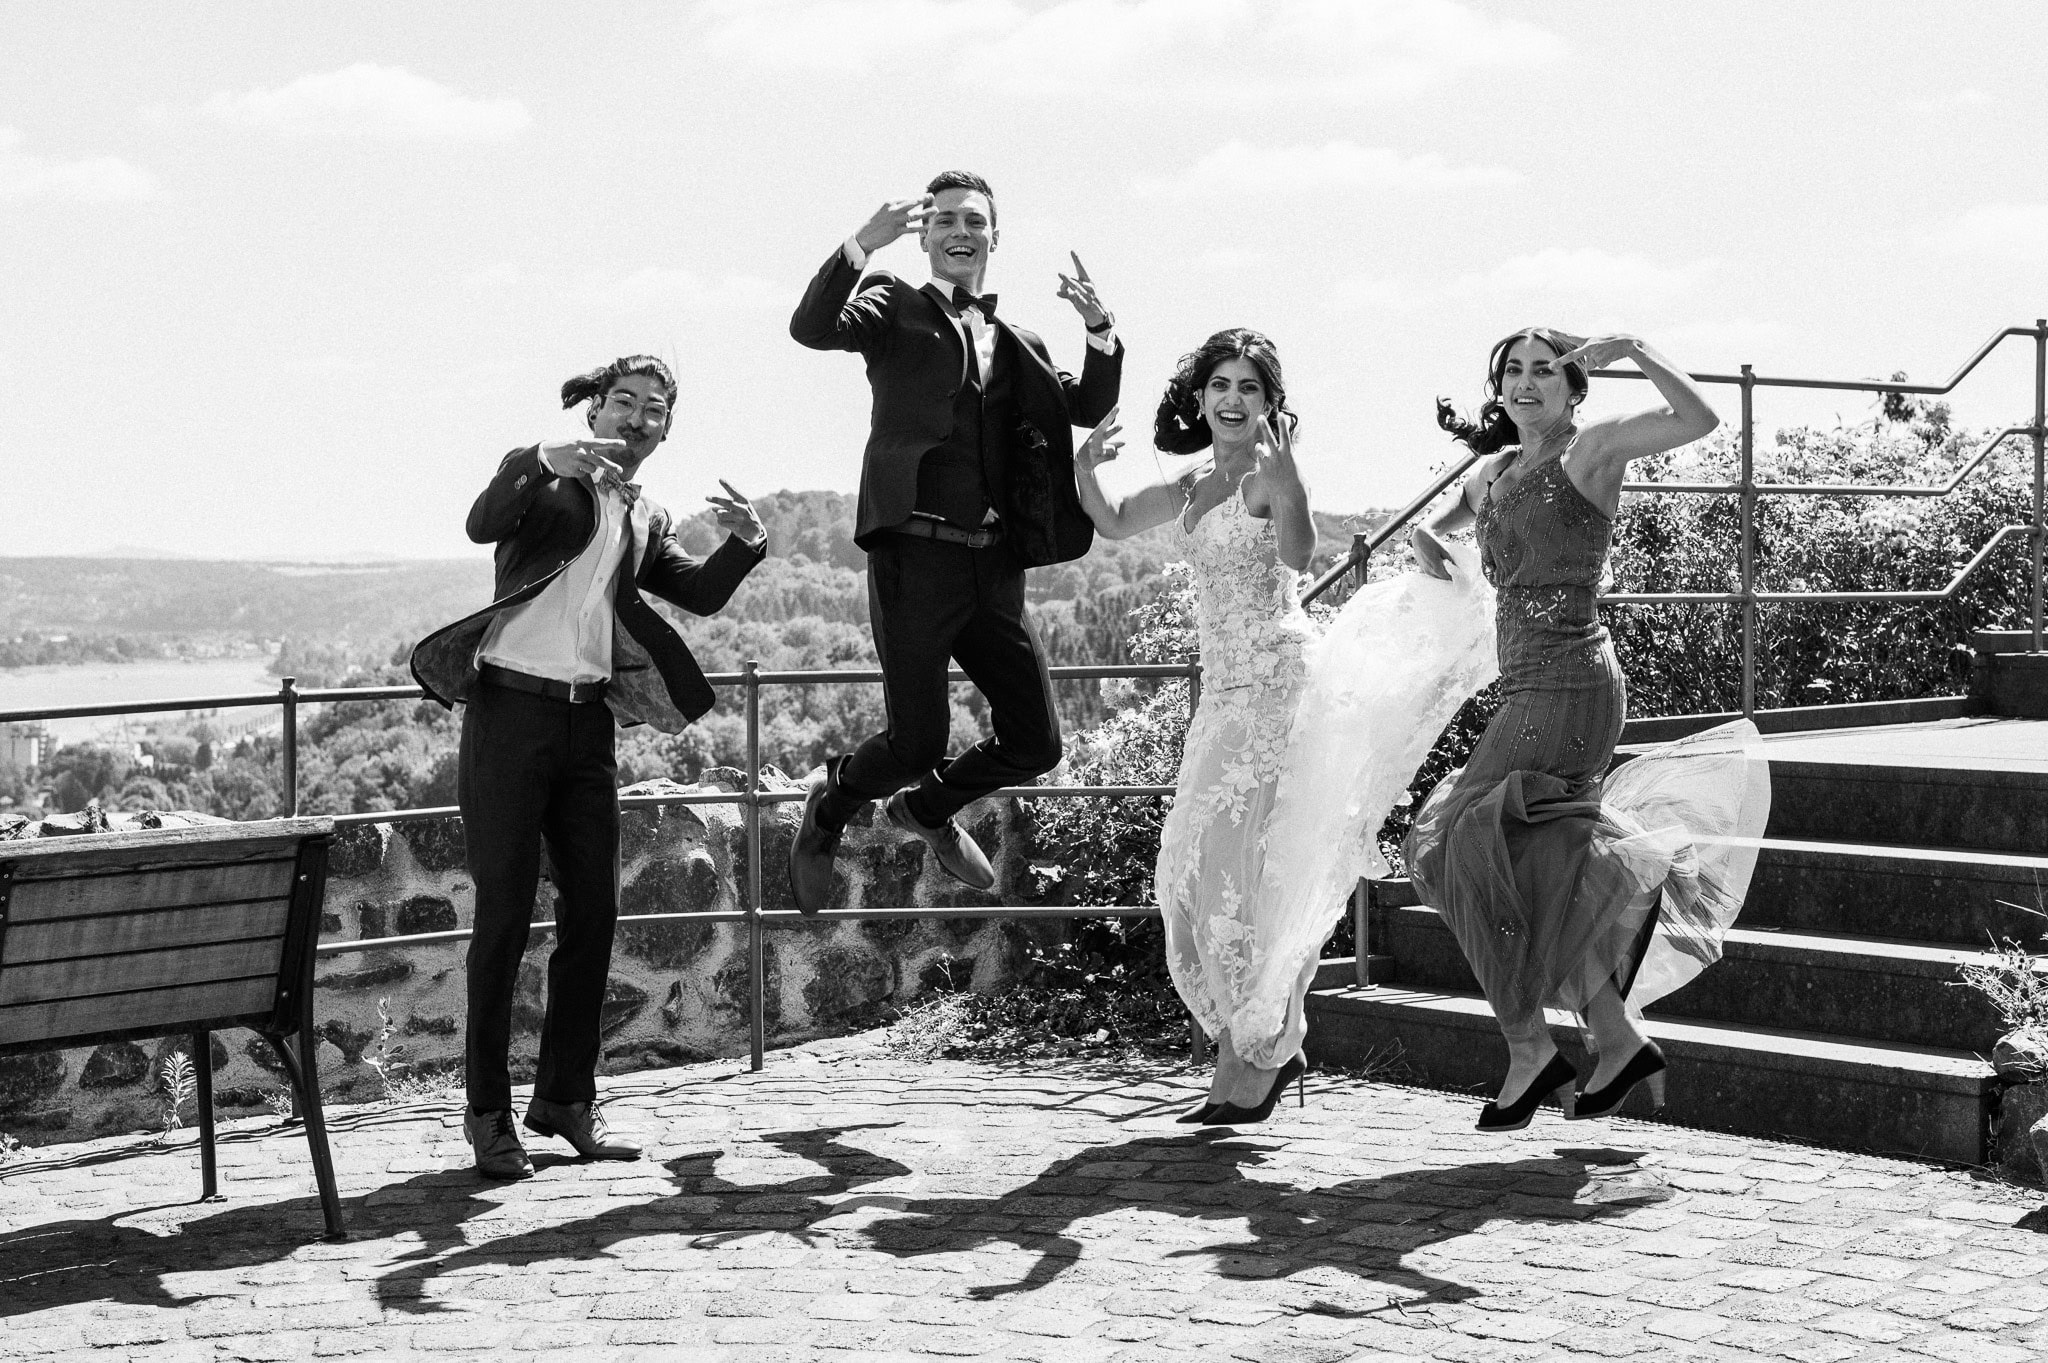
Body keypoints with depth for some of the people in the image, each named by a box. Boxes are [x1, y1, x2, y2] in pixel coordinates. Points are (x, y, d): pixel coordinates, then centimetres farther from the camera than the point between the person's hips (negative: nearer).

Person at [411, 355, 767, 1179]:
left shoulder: (646, 521, 19)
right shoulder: (551, 484, 2)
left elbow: (701, 594, 9)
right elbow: (484, 525, -17)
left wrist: (745, 542, -9)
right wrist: (543, 461, -33)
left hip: (588, 720, 6)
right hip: (511, 708, -6)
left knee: (593, 913, 6)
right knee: (504, 915, -4)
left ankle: (566, 1097, 18)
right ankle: (488, 1111, 3)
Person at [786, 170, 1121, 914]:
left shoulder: (1020, 346, 21)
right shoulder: (896, 308, 6)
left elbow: (1091, 408, 11)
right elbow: (810, 327, -12)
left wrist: (1101, 330, -4)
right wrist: (861, 245, -24)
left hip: (994, 567, 5)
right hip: (916, 557, -5)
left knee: (1036, 745, 5)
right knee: (917, 743, -7)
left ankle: (925, 807, 32)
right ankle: (830, 806, 25)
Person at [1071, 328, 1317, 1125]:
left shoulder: (1271, 475, -6)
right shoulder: (1187, 490, 17)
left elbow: (1300, 558, -24)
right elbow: (1114, 524, 28)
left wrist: (1282, 466, -36)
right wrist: (1086, 472, 8)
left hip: (1281, 678, -8)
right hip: (1224, 692, 8)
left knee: (1248, 864, -11)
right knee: (1190, 872, 7)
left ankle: (1255, 1057, -5)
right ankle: (1262, 1049, 17)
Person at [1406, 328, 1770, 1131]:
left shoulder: (1592, 447, -4)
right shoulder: (1496, 471, 16)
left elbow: (1699, 420, -18)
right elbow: (1436, 525, 34)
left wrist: (1632, 350, -19)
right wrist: (1424, 541, 12)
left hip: (1568, 683, -8)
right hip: (1529, 689, 8)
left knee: (1475, 850, -8)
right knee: (1533, 870, 9)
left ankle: (1529, 1049, 2)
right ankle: (1618, 1040, 16)